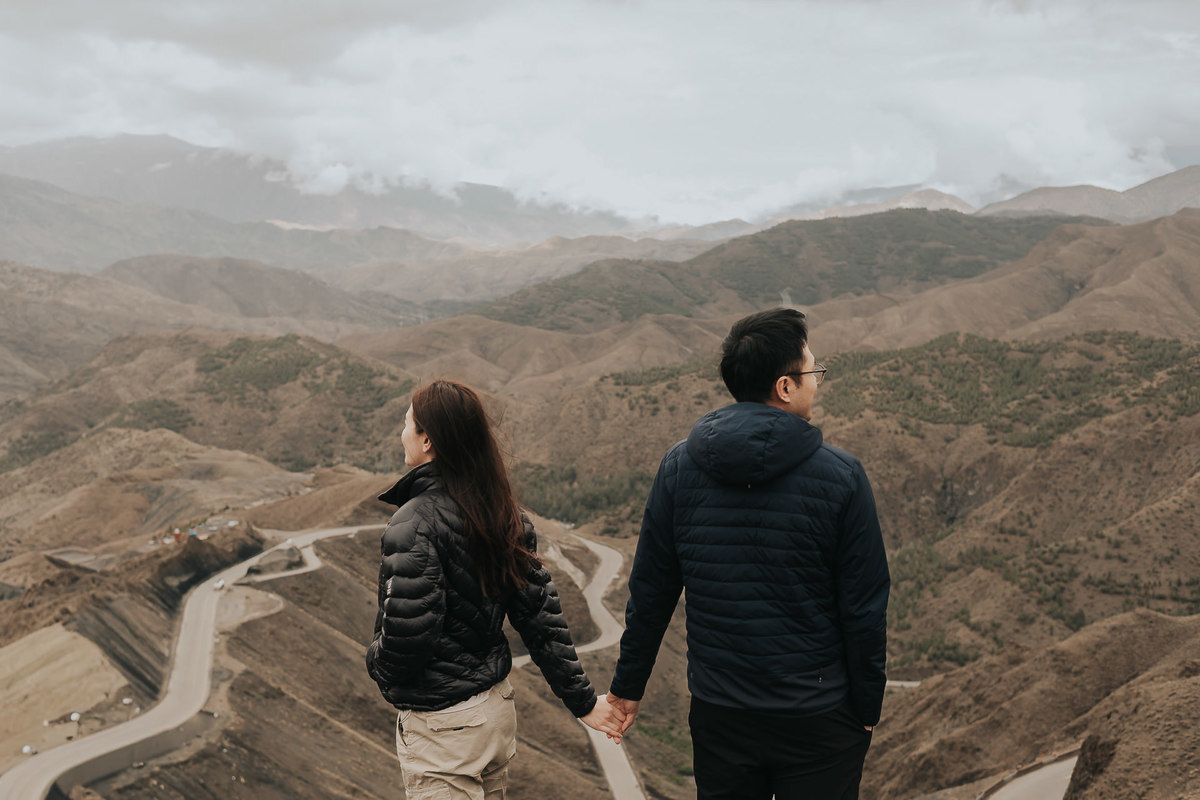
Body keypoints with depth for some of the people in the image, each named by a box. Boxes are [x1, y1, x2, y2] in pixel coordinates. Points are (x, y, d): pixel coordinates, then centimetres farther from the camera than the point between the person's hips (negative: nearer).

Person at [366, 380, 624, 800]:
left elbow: (406, 632, -25)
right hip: (498, 707, 8)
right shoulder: (504, 514, 0)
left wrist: (379, 667, -2)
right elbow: (541, 616, 2)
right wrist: (583, 699, 8)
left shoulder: (415, 522, -22)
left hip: (442, 726, -8)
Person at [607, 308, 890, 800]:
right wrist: (867, 707, 3)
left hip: (718, 718, 3)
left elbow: (650, 592, 1)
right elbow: (864, 607, -9)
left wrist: (628, 685, 13)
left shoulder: (679, 467, -4)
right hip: (817, 719, -3)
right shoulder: (840, 476, -13)